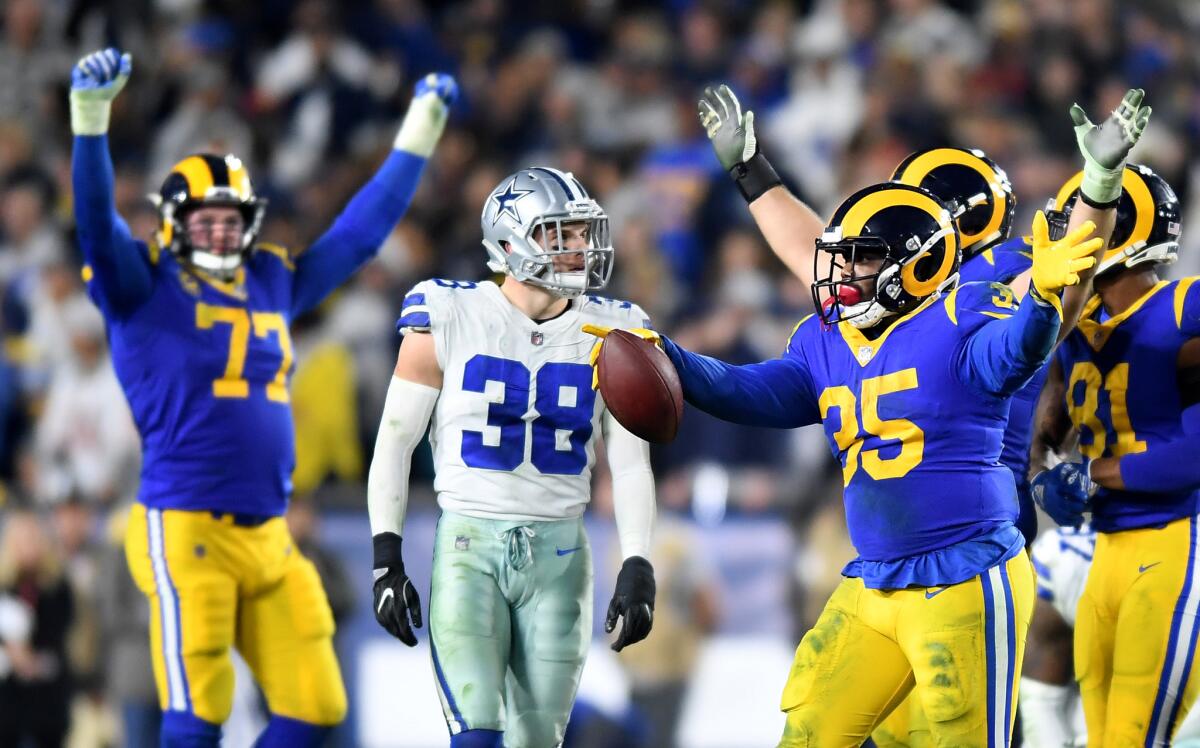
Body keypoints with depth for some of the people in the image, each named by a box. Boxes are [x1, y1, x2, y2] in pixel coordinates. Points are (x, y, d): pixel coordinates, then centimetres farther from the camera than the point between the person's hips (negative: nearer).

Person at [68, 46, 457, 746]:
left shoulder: (276, 283, 15)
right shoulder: (144, 288, -1)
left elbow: (363, 230, 24)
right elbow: (98, 221, -17)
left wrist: (420, 130, 27)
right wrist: (91, 115, -32)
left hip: (270, 537, 6)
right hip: (186, 531, -6)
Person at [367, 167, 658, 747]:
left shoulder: (611, 334, 3)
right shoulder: (450, 319, -5)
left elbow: (630, 464, 4)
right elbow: (394, 443, 1)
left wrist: (638, 568, -7)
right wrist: (386, 559, -5)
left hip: (558, 556, 3)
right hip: (469, 547, -3)